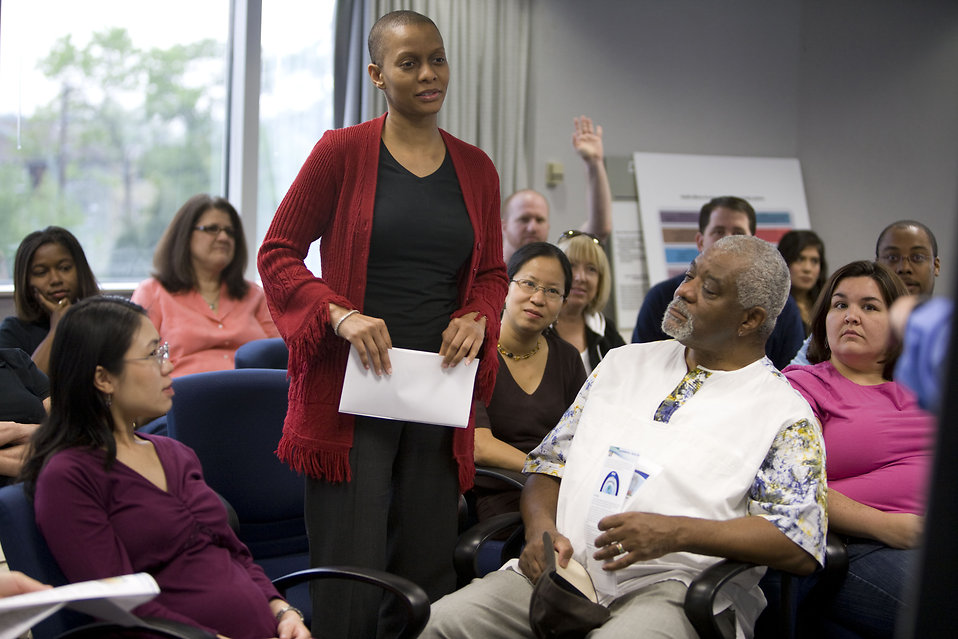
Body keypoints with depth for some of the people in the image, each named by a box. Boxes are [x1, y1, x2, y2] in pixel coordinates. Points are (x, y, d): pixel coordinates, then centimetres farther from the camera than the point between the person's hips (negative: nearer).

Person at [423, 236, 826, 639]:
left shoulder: (785, 414, 3)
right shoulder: (624, 364, 20)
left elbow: (801, 548, -7)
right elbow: (551, 462, 21)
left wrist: (675, 533, -18)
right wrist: (540, 527, -2)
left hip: (671, 587, -4)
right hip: (562, 569, 5)